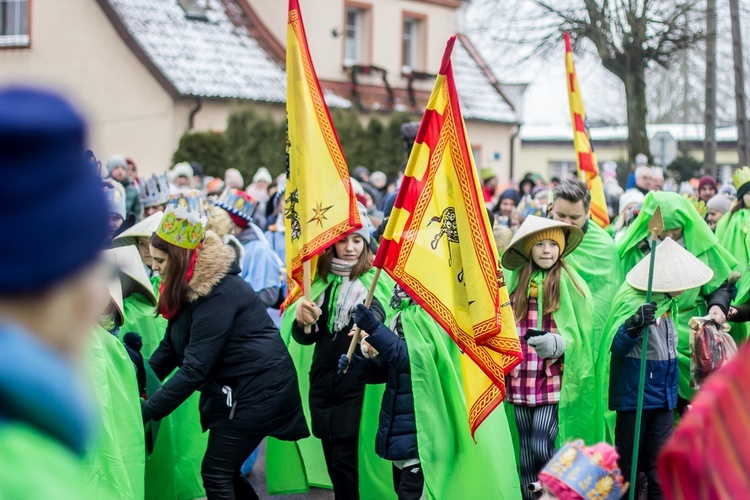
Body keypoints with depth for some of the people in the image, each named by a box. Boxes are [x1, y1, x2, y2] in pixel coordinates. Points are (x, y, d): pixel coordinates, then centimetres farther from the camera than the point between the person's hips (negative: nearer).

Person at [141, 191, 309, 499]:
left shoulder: (218, 293, -25)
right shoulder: (189, 287, 5)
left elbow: (194, 368, -28)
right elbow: (170, 346, 6)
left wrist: (145, 411, -27)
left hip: (258, 389, -10)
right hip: (234, 388, 10)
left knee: (215, 473, -6)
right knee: (225, 472, 14)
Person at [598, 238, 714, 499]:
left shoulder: (668, 303, 8)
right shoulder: (633, 300, -18)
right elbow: (616, 347, -26)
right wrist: (634, 325, -43)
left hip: (664, 396, 7)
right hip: (634, 395, -7)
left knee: (660, 463, 5)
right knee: (628, 461, 6)